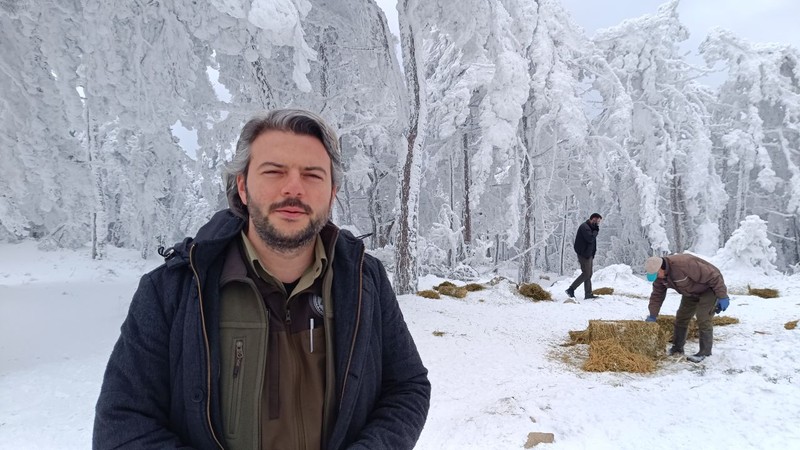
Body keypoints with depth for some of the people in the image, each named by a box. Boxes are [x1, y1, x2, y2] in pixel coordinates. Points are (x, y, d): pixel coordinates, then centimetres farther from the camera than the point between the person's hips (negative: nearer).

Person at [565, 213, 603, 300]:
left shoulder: (590, 228, 18)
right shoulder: (584, 227, -14)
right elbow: (590, 239, -27)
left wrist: (592, 257, 18)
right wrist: (596, 231, -11)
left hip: (588, 254, 10)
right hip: (584, 254, -10)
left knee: (589, 274, 10)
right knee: (586, 274, -9)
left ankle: (588, 294, 13)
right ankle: (571, 289, -4)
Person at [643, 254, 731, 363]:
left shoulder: (684, 264, -39)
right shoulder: (659, 275, -13)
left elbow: (713, 276, -31)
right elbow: (657, 295, -2)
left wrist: (722, 296, -27)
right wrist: (652, 316, -8)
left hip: (709, 289, -8)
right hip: (692, 292, 8)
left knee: (703, 318, -15)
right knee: (681, 317, 6)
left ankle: (705, 352, -4)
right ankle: (677, 348, 18)